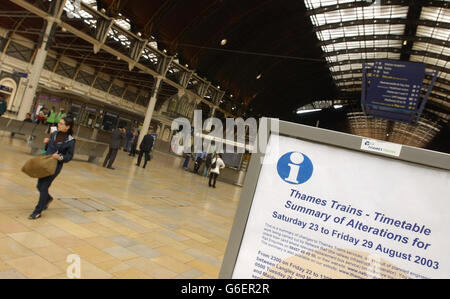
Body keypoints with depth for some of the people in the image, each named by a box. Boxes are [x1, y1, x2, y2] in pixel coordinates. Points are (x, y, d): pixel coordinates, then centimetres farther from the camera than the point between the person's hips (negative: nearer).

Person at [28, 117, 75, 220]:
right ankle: (48, 199, 46)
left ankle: (38, 212, 11)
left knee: (44, 187, -3)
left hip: (55, 165, -6)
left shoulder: (70, 141, -14)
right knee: (39, 185, 15)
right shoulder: (54, 134, 3)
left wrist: (60, 157, -24)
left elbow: (70, 156, -7)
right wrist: (47, 141, -2)